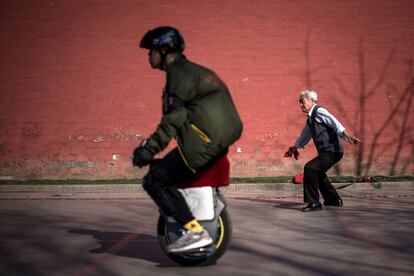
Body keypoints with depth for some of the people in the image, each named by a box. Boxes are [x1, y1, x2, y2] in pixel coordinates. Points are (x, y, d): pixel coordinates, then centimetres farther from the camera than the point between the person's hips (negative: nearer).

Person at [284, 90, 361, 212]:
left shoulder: (319, 111, -10)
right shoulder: (310, 117, 19)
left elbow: (334, 122, -26)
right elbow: (305, 135, 34)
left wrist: (346, 135, -41)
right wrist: (295, 148, 42)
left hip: (332, 151, -11)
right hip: (326, 152, 11)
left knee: (310, 168, -21)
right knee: (317, 172, 25)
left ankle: (314, 203, -14)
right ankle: (334, 200, 38)